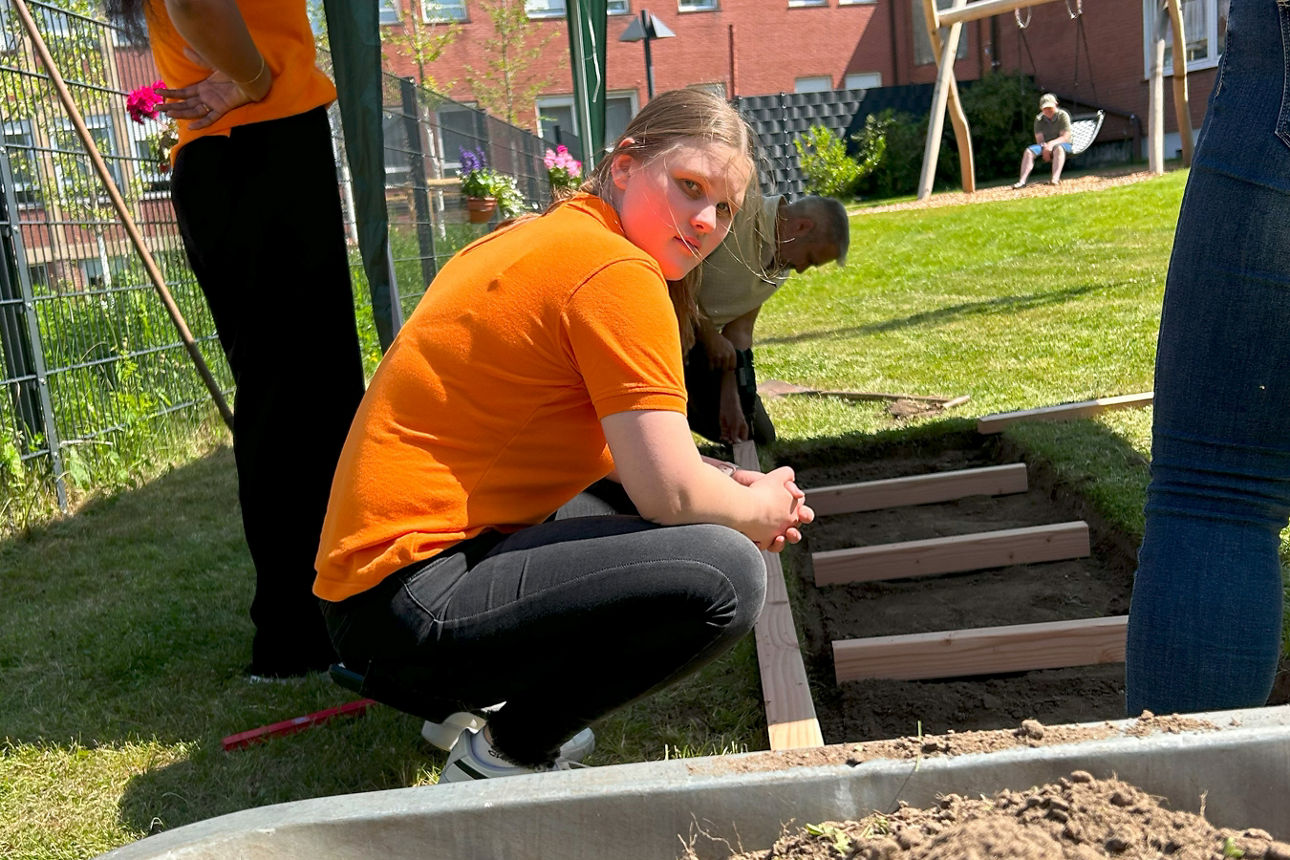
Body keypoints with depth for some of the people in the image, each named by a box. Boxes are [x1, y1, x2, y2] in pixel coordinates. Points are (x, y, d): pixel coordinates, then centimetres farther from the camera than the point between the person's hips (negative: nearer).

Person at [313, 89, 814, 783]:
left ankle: (469, 696, 18)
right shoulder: (617, 269, -15)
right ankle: (503, 757, -2)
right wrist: (761, 511, 3)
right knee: (725, 577, -22)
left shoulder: (544, 236, 15)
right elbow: (671, 493, -19)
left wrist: (732, 486, 10)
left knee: (633, 500, 26)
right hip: (406, 604, -10)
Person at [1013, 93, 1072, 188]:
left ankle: (1055, 179, -56)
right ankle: (1022, 181, -36)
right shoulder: (1039, 119, 5)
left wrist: (1051, 144, -32)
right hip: (1044, 145, 4)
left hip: (1064, 145, -4)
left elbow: (1065, 137, -14)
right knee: (1029, 151, -23)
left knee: (1058, 148, -39)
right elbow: (1039, 139, -2)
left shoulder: (1063, 116, -5)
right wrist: (1045, 147, -25)